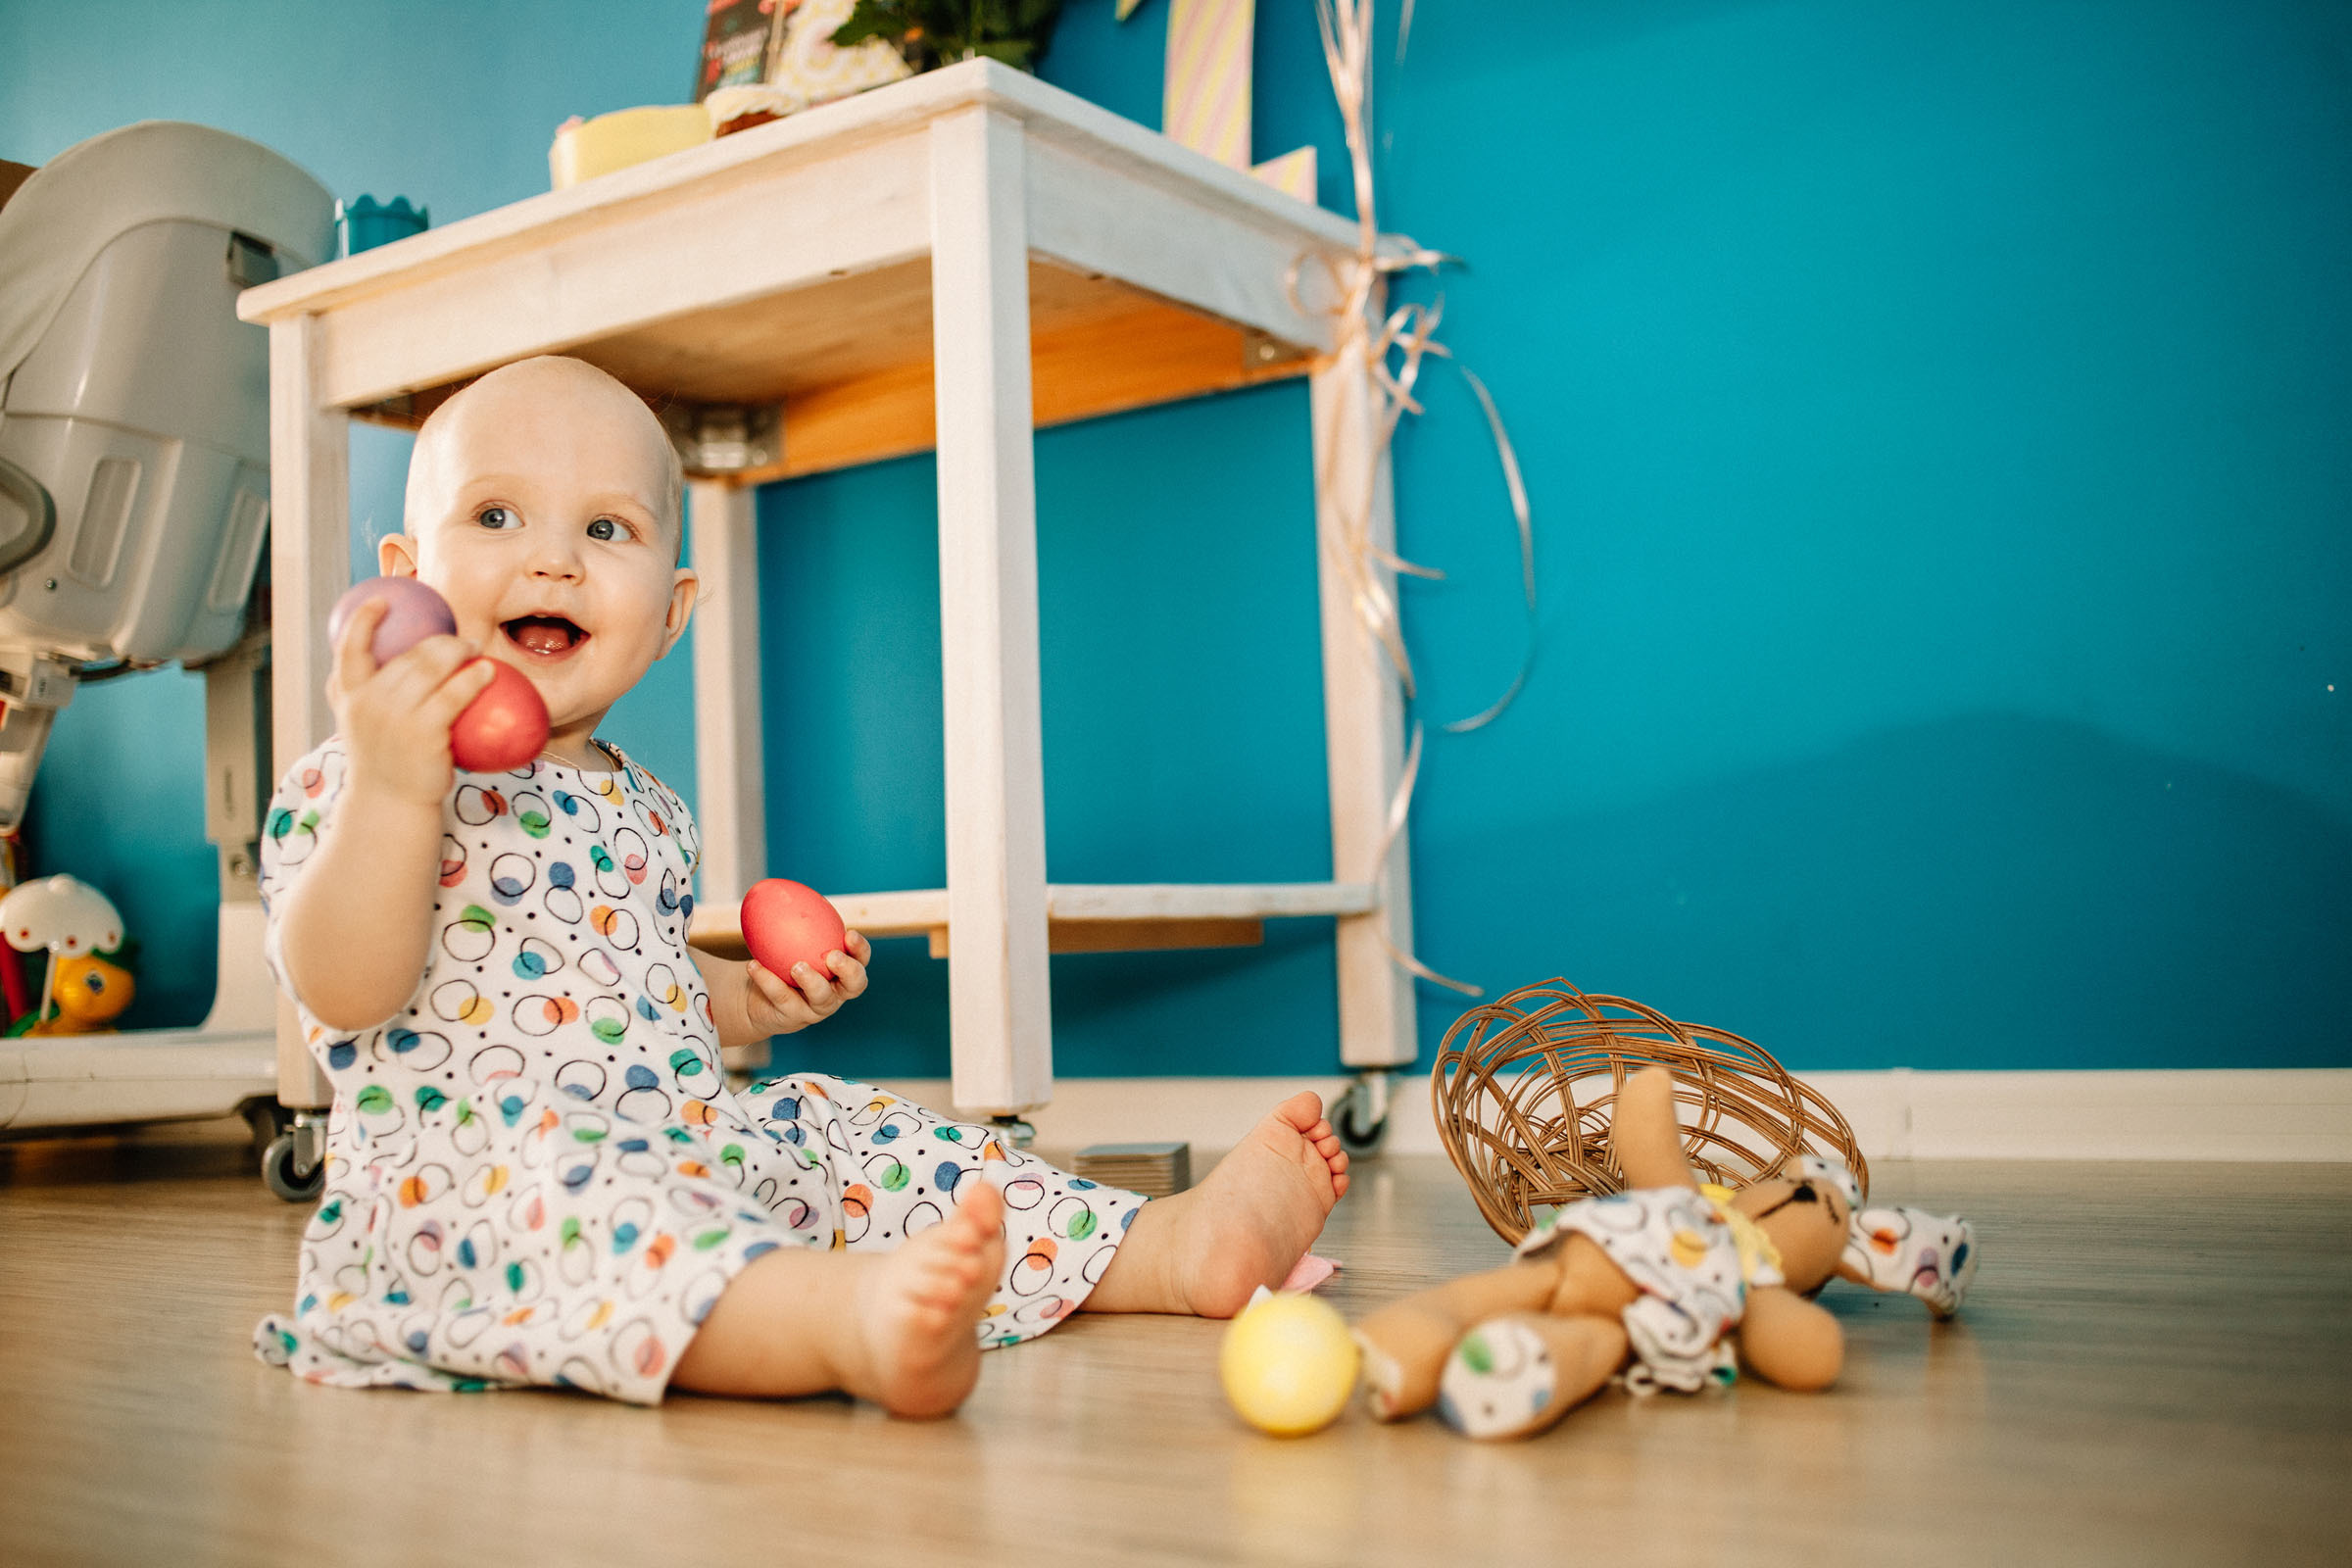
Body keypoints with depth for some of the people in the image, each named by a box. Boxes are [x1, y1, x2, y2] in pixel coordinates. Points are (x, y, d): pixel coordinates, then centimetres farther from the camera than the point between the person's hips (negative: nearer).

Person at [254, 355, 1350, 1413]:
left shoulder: (642, 808, 18)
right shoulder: (349, 784, -3)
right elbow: (344, 992, -18)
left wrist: (754, 999, 13)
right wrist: (392, 791, -31)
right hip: (473, 1160, -8)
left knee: (860, 1139, -1)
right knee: (578, 1187, -37)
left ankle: (1177, 1243, 0)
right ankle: (857, 1313, -64)